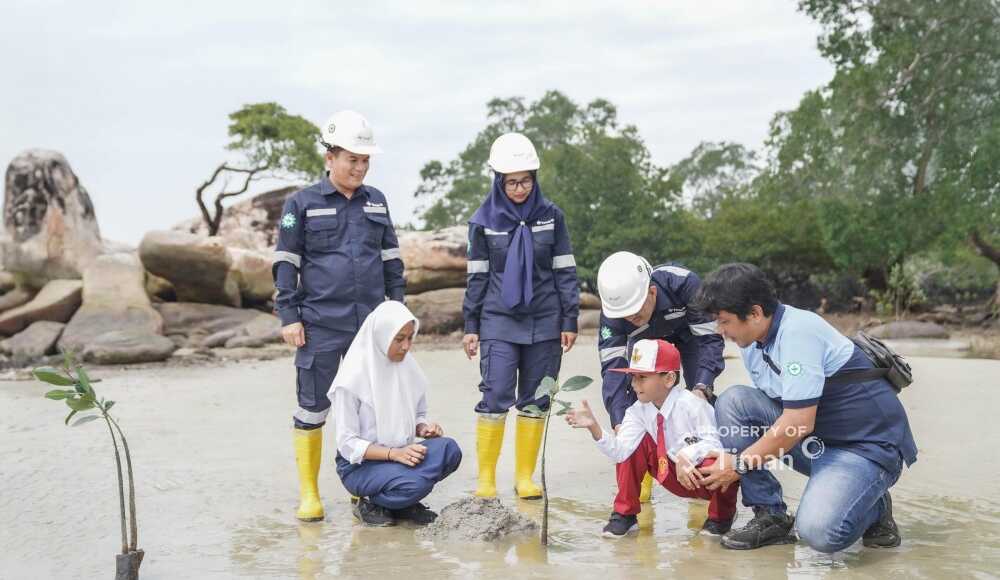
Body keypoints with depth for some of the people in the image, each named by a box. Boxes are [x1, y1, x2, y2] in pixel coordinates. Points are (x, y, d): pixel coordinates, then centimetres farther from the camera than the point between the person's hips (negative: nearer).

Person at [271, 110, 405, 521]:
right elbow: (285, 264, -1)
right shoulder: (302, 204, -1)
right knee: (313, 407, 2)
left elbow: (391, 259, 15)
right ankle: (309, 494, 12)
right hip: (321, 323, -4)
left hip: (371, 321, 4)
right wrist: (288, 316, -6)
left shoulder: (376, 202, 10)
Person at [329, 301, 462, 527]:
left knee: (449, 449, -23)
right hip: (359, 465, -6)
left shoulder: (409, 367, 1)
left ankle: (405, 503, 0)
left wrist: (424, 428, -10)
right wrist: (394, 453, -27)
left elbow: (417, 415, 15)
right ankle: (369, 504, -3)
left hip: (400, 455, 6)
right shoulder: (353, 377, -16)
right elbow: (347, 444, -15)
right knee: (415, 483, -33)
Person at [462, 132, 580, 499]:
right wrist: (470, 327, 3)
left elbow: (565, 271, 5)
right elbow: (477, 276, 5)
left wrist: (570, 320, 2)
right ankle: (486, 478, 1)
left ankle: (525, 476, 15)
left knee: (535, 400, 5)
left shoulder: (551, 216, 2)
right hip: (498, 321, -1)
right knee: (496, 396, -8)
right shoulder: (484, 221, 1)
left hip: (544, 322, 1)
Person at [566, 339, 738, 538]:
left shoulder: (691, 405, -24)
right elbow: (619, 450, -22)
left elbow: (713, 442, -27)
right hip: (675, 477, 5)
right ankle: (624, 514, 5)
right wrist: (594, 427, -36)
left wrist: (686, 456, -42)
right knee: (637, 443, -11)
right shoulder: (638, 411, -11)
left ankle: (721, 515, -1)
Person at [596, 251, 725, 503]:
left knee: (701, 399, -16)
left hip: (688, 329, -1)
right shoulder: (612, 313, -35)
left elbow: (710, 339, -36)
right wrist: (619, 423, -47)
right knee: (636, 395, -15)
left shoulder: (685, 284, -44)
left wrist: (702, 386, -50)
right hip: (645, 340, 2)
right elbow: (613, 367, -36)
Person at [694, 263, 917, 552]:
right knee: (733, 400, -10)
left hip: (866, 444, -8)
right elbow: (762, 411, 14)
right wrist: (729, 463, 0)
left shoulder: (799, 331, -23)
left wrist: (739, 463, -16)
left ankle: (874, 508, 5)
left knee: (819, 530, -31)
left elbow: (799, 421, -26)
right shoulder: (751, 343, 3)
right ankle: (769, 516, -4)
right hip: (815, 441, 8)